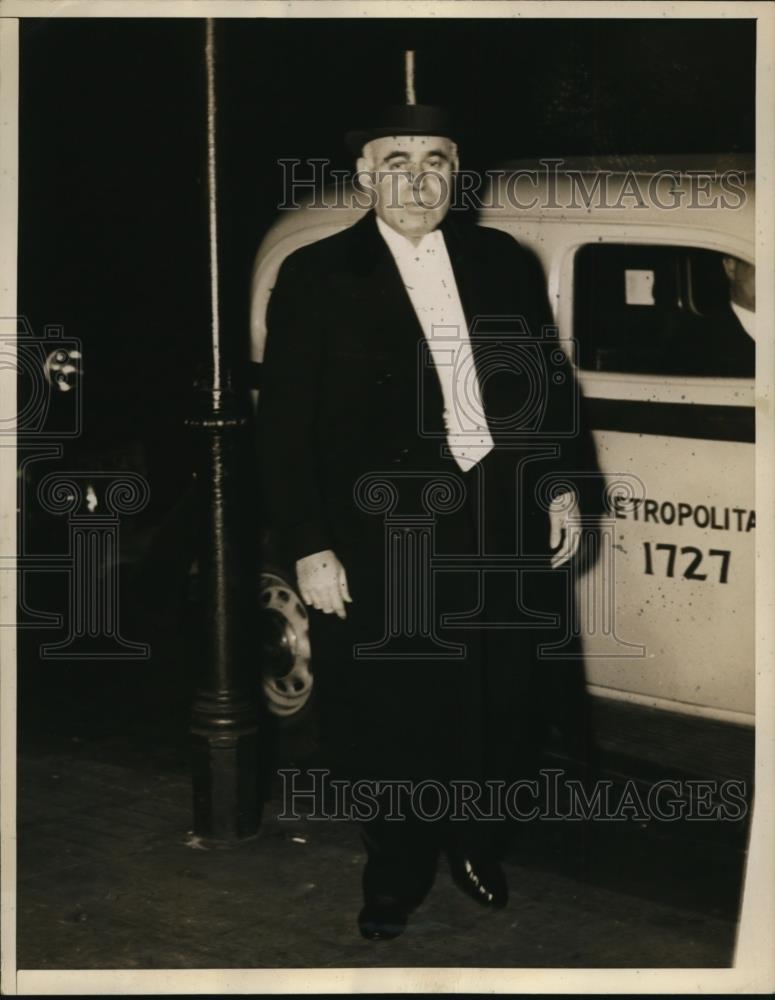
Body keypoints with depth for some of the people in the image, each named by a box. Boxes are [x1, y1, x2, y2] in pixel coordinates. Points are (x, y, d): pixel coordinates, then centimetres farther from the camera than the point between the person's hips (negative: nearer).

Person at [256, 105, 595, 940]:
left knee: (497, 706, 11)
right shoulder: (315, 278, -3)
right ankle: (397, 872, 28)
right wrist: (307, 548, -10)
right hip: (382, 538, -3)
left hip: (501, 527, 3)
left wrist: (563, 486, 7)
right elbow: (283, 427, -5)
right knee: (393, 718, 8)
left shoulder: (503, 263, 7)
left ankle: (474, 843, 34)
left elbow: (550, 378, 15)